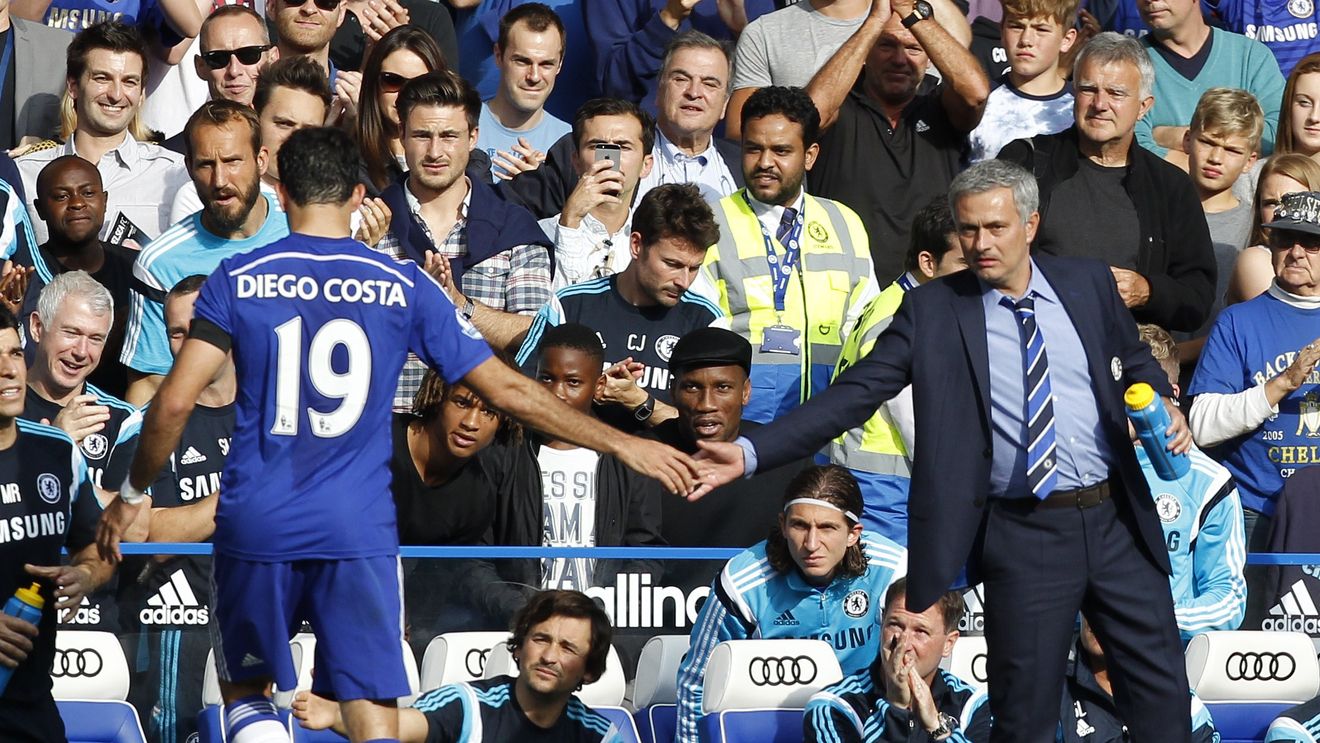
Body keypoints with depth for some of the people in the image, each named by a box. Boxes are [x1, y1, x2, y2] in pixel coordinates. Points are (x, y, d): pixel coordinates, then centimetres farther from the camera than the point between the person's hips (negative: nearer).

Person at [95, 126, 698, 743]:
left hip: (255, 528, 0)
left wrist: (132, 494, 10)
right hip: (358, 531, 0)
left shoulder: (237, 279, 1)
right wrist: (622, 445, 11)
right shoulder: (405, 287, 2)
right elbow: (506, 390, 3)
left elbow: (175, 402, -6)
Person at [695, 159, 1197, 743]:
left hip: (1115, 519, 2)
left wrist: (1164, 406, -4)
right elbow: (853, 395, -7)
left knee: (1161, 693, 6)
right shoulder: (932, 311, -2)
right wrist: (750, 452, -17)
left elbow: (1135, 364, 20)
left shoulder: (1089, 284, 5)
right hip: (1023, 536, -2)